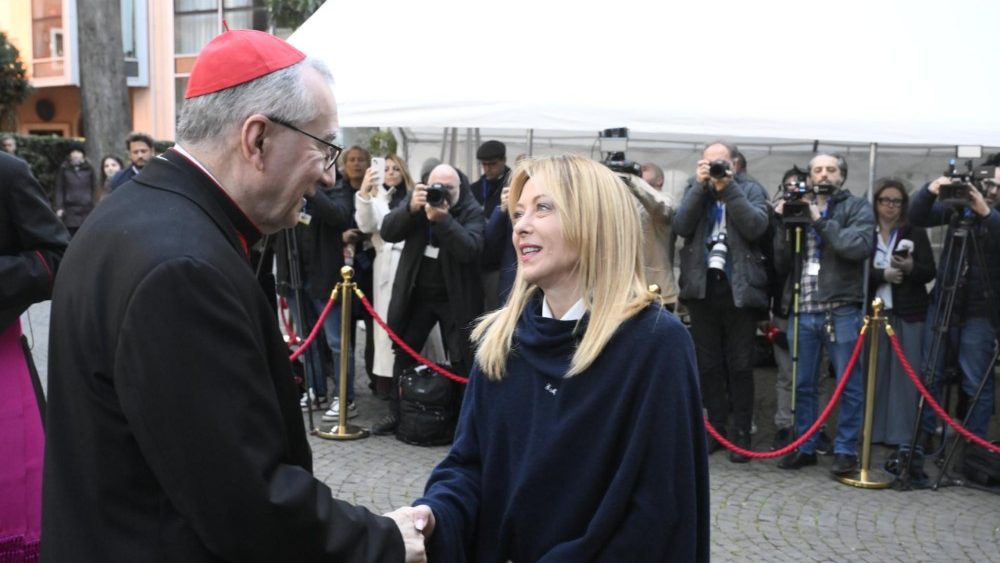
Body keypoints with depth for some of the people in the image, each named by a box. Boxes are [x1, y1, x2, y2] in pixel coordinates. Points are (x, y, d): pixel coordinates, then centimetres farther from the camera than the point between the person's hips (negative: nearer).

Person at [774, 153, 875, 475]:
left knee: (848, 384, 1)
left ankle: (845, 450, 10)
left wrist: (820, 221, -13)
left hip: (841, 311, -3)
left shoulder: (857, 208, 6)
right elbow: (782, 265, 10)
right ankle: (805, 447, 18)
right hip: (802, 311, 4)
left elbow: (861, 246, -14)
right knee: (802, 384, 9)